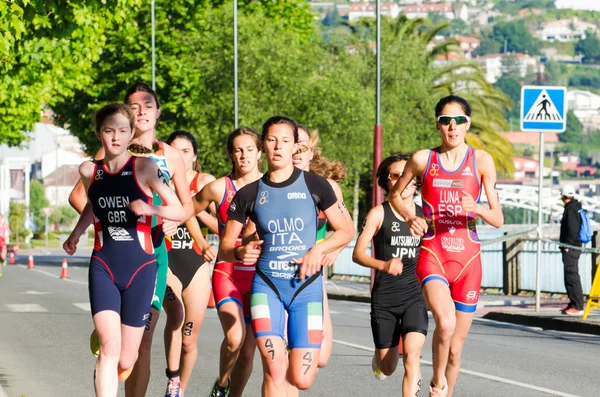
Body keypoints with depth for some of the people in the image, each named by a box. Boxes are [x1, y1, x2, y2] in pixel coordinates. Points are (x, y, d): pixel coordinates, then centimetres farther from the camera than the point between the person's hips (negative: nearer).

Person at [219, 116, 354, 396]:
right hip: (266, 286, 0)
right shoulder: (249, 194, 3)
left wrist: (319, 249, -11)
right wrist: (240, 252, -16)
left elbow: (346, 231, 7)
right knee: (274, 369, -17)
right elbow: (224, 247, 7)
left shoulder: (315, 185, 0)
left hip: (307, 286, 0)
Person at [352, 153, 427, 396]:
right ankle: (380, 356, 47)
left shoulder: (425, 215, 5)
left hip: (415, 296, 1)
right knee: (387, 369, 10)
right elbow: (358, 253, -10)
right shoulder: (379, 214, -3)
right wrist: (384, 265, -28)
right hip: (384, 298, -1)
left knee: (412, 354, -22)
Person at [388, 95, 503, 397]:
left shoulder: (481, 161, 1)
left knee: (456, 347, 7)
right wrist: (410, 217, -2)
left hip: (467, 259, 2)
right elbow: (394, 194, 18)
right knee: (446, 323, -28)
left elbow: (498, 219, 0)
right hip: (432, 256, -2)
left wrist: (477, 209, -22)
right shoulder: (422, 160, 1)